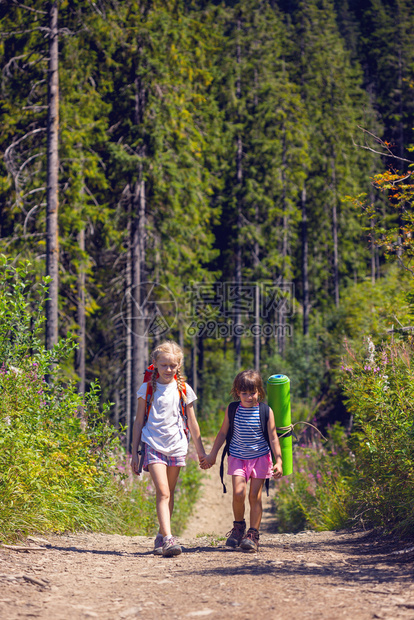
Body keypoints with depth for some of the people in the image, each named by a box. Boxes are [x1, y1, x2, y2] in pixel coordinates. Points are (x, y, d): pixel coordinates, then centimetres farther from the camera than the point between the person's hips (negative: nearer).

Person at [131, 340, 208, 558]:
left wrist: (201, 451, 14)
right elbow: (139, 422, 7)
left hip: (176, 445, 2)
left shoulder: (183, 389, 5)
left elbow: (192, 423, 12)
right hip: (153, 444, -2)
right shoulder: (147, 389, 2)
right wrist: (134, 452, 5)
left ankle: (161, 537, 22)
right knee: (162, 492, -15)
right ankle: (168, 539, -23)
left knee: (169, 493, 9)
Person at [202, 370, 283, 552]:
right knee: (238, 493, -12)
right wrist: (212, 455, 11)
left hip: (260, 457, -1)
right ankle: (238, 527, 12)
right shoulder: (232, 410, -3)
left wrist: (278, 461, -12)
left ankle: (253, 534, 6)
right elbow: (223, 433, 9)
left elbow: (273, 438, -5)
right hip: (238, 457, 1)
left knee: (255, 496, -2)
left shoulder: (266, 411, -7)